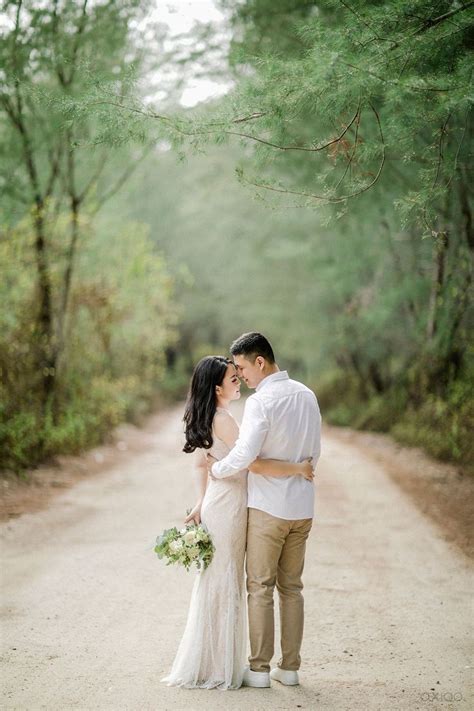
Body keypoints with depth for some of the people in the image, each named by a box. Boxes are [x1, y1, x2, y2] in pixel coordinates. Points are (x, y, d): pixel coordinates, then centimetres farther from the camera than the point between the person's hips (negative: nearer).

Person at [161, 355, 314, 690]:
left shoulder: (205, 418, 10)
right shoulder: (223, 420, -20)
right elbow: (254, 464, -25)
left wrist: (202, 503, 21)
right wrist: (298, 468, -16)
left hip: (215, 504, 9)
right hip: (228, 508, -9)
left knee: (215, 584, 15)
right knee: (225, 584, 0)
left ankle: (206, 664, 24)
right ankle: (218, 669, 8)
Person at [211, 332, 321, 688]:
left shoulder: (261, 402, -17)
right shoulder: (307, 395, 6)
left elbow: (244, 455, -25)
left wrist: (216, 470, -8)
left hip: (268, 508, -6)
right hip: (303, 507, 7)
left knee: (261, 588, 3)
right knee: (292, 587, 13)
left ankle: (259, 669, 8)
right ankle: (290, 667, 17)